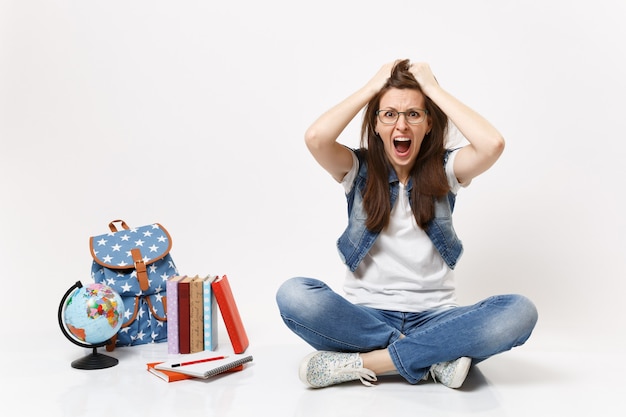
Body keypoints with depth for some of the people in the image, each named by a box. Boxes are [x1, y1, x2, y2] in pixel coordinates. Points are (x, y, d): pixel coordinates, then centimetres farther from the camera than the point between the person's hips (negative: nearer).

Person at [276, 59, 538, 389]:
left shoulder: (444, 169, 5)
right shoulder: (359, 169, 3)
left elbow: (493, 144, -17)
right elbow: (315, 138, -18)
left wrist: (434, 89, -7)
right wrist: (372, 86, -6)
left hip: (434, 317, 1)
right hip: (365, 316, 0)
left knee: (519, 312, -26)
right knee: (293, 295, -29)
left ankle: (363, 361, -23)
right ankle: (436, 358, -22)